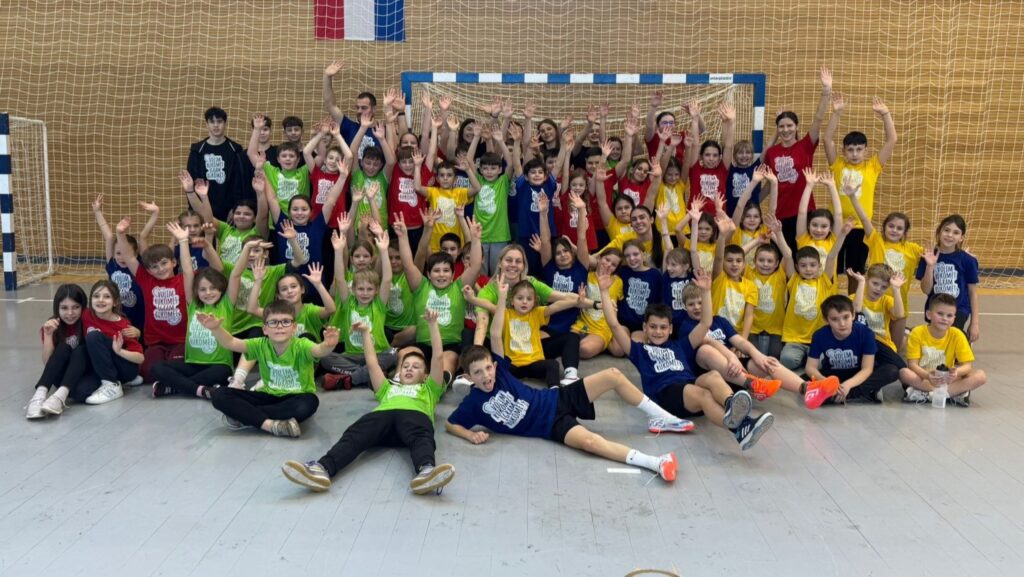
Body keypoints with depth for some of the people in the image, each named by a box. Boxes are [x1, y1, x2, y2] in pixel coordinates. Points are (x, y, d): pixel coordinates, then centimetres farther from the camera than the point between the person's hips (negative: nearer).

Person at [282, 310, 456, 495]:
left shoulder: (428, 389, 39)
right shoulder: (388, 388, 47)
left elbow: (438, 356, 31)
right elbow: (371, 363, 42)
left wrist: (432, 324, 25)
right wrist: (366, 333, 40)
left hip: (414, 414, -2)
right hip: (382, 414, 2)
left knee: (421, 437, -39)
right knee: (354, 435, -31)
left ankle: (426, 471, -71)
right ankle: (321, 469, -59)